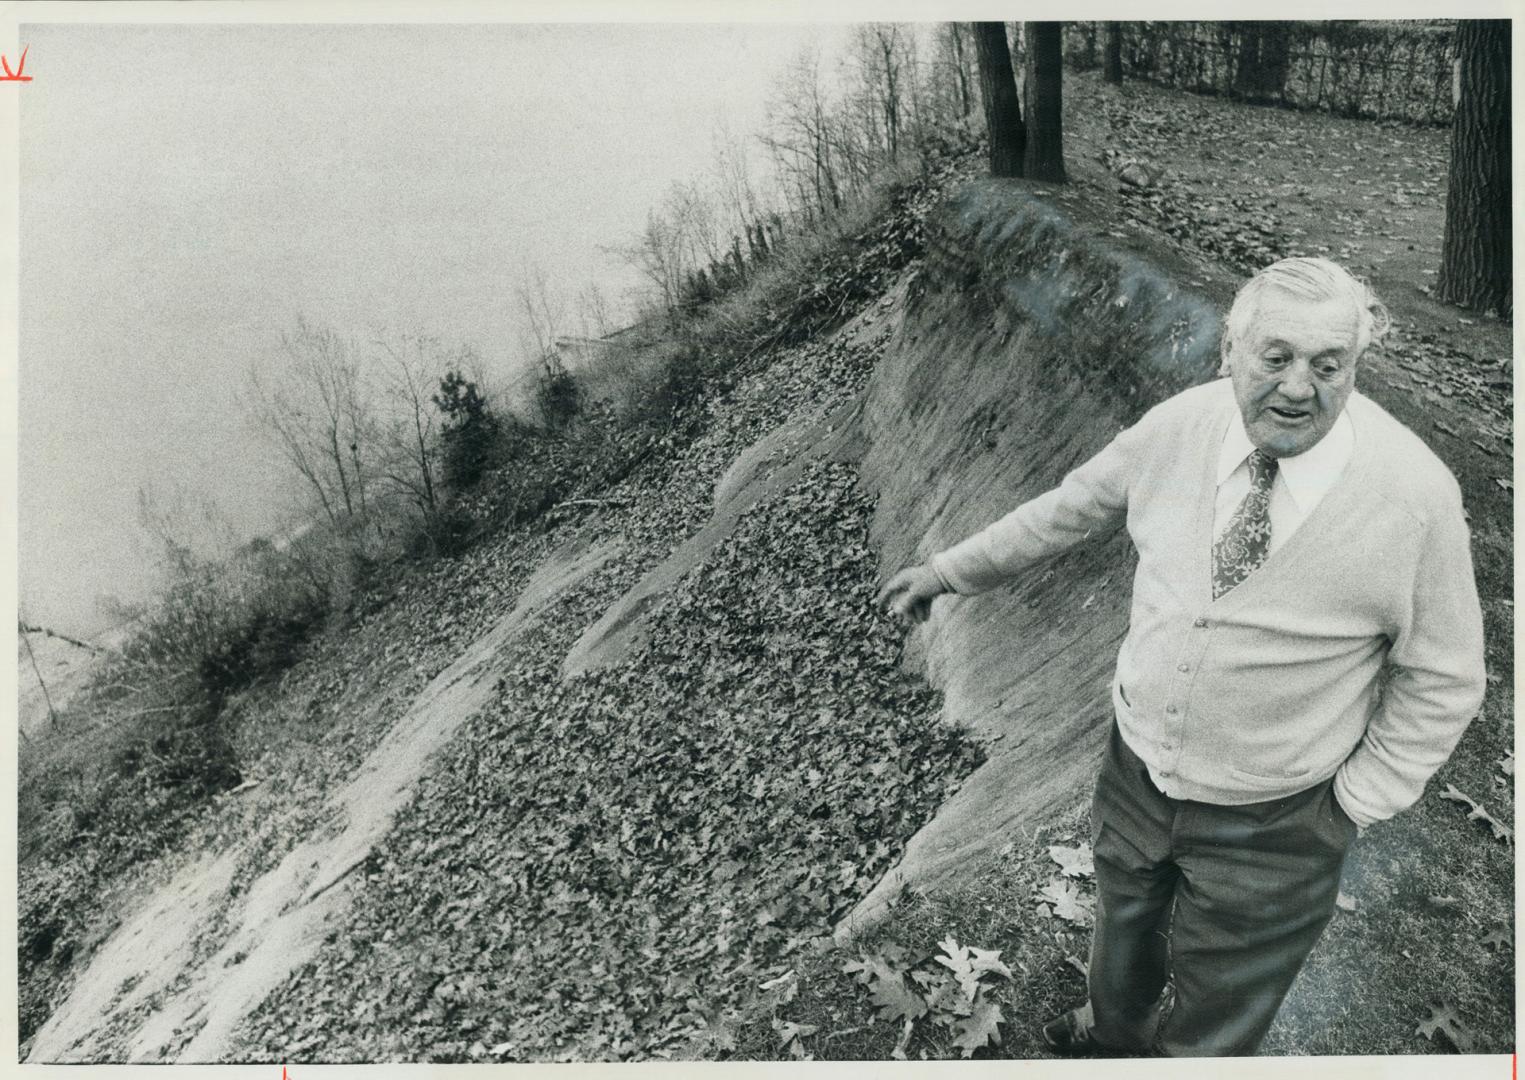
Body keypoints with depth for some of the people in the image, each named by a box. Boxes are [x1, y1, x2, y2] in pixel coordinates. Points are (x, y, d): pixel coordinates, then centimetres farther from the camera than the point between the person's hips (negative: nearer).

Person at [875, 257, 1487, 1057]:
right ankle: (1115, 1029, 66)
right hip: (1137, 768, 4)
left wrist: (1355, 804, -10)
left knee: (1215, 1026, 19)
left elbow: (1442, 680, -10)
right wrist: (949, 570, 7)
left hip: (1272, 825, -3)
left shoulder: (1415, 494, -23)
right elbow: (1071, 507, 2)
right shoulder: (1181, 426, -15)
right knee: (1124, 932, 33)